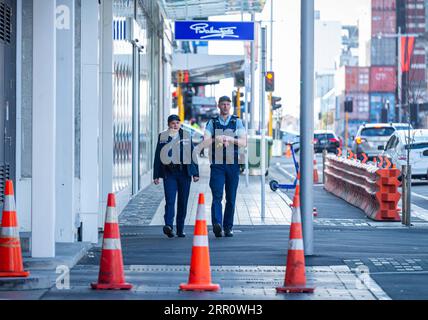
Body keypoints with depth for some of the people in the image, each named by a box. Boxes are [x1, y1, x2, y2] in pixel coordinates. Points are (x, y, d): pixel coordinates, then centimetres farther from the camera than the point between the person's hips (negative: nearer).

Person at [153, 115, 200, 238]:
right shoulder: (163, 137, 5)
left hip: (184, 172, 2)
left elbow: (193, 154, 10)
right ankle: (168, 225, -26)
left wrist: (195, 173, 5)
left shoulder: (186, 136, 8)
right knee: (170, 200, -15)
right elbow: (157, 157, 6)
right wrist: (156, 175, 1)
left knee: (183, 202, 5)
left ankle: (180, 229, 14)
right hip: (169, 172, -2)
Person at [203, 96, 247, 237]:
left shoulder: (237, 122, 8)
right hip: (217, 164, -1)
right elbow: (205, 143, -3)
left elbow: (244, 142, -3)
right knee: (217, 196, -15)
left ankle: (228, 227, 12)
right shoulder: (212, 123, 8)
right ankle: (217, 224, -28)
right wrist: (216, 139, -22)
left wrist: (230, 139, -20)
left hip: (233, 164, 1)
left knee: (231, 198, 4)